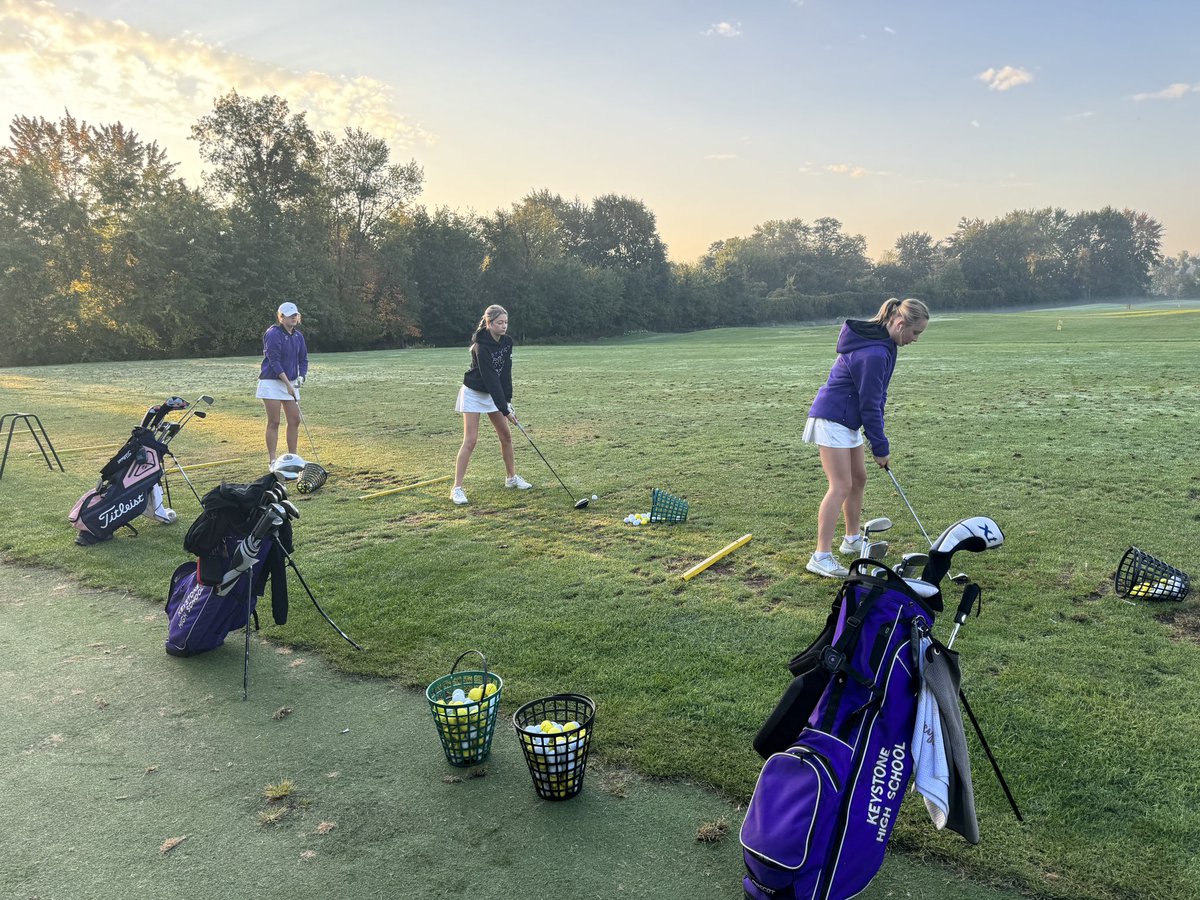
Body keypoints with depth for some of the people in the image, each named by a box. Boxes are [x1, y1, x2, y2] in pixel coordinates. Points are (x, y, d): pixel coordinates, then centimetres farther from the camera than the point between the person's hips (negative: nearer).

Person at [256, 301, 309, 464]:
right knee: (274, 422, -4)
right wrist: (288, 383, -22)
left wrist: (301, 376, -6)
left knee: (295, 420, 5)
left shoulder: (298, 336, 8)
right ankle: (272, 461, 2)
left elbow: (303, 359, 13)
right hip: (272, 382, -7)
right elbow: (274, 361, -19)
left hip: (290, 383, 7)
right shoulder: (273, 334, -13)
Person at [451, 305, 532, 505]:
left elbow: (505, 373, -5)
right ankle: (457, 488, -6)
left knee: (506, 436, 9)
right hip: (474, 393, -7)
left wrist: (508, 401, -14)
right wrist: (505, 409, -29)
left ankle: (512, 477, 25)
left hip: (493, 393, 7)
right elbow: (490, 378, -29)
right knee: (470, 440, -11)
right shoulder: (481, 347, -27)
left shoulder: (507, 342, -5)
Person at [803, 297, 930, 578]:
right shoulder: (873, 353, -26)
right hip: (833, 419, -10)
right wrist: (881, 447, -12)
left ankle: (852, 539, 31)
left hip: (849, 420, 10)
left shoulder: (883, 343, 7)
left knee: (858, 479, 16)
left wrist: (878, 439, 8)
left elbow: (876, 397, 12)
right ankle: (821, 556, -10)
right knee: (841, 486, -12)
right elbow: (870, 404, -21)